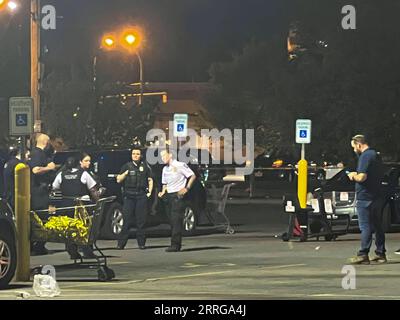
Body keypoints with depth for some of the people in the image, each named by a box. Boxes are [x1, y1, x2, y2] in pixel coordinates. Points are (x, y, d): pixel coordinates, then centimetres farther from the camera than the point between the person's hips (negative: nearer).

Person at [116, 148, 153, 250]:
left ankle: (141, 243, 4)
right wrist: (125, 173, -6)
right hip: (129, 196, -1)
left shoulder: (145, 166, 12)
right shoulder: (127, 166, 11)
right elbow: (118, 180, 10)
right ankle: (121, 244, -3)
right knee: (127, 220, -4)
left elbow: (150, 180, 18)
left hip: (141, 195, 1)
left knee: (141, 220, 0)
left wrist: (150, 191, 5)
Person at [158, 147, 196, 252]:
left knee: (176, 221, -13)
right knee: (172, 221, 6)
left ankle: (175, 245, -17)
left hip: (178, 195, -8)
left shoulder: (180, 165, -5)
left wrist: (187, 188, -13)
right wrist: (163, 192, 8)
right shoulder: (165, 169, 16)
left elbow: (193, 176, -4)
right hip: (168, 196, 8)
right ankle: (176, 244, 9)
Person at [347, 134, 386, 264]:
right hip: (377, 196, 9)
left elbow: (362, 177, -25)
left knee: (366, 227, -8)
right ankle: (380, 254, 15)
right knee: (377, 226, 12)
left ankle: (363, 255, -9)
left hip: (365, 197, -9)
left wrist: (353, 176, -4)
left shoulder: (365, 156, -15)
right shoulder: (376, 155, 15)